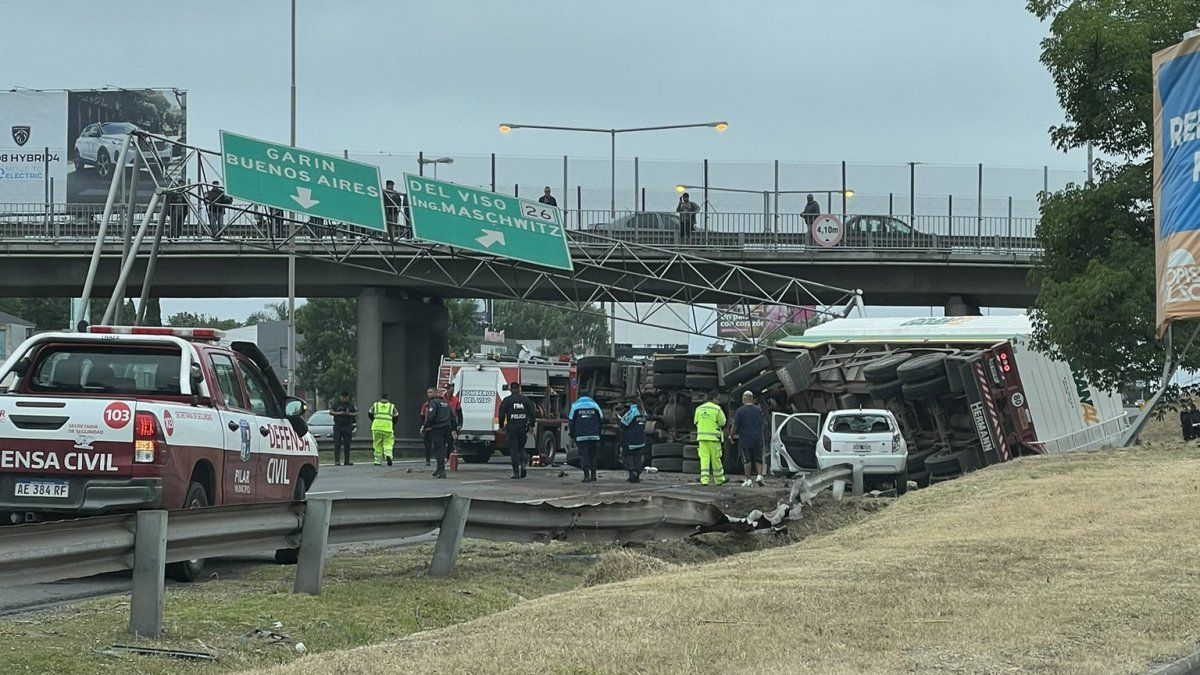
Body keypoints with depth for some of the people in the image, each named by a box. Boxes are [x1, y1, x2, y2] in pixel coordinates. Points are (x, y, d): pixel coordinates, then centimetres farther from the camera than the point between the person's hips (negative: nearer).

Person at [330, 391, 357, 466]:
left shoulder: (351, 404, 9)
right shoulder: (336, 403, 4)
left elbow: (356, 414, 5)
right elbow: (331, 412, -2)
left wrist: (349, 414, -15)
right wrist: (339, 413, -16)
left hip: (348, 426, 2)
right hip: (338, 426, -2)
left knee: (347, 444, 1)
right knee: (337, 444, -7)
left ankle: (347, 461, 4)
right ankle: (337, 461, -6)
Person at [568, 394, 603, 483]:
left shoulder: (575, 407, 4)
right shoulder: (595, 406, 8)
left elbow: (571, 422, 4)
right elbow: (601, 420, 11)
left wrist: (572, 435, 14)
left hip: (581, 436, -2)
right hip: (594, 435, 2)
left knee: (584, 456, -2)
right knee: (593, 456, 13)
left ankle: (587, 475, -12)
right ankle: (593, 475, 12)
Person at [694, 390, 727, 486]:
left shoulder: (699, 409, 6)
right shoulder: (717, 409, -7)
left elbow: (696, 422, 13)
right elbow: (723, 423, -3)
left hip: (701, 436, 3)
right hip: (714, 437, -3)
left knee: (704, 458, 2)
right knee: (716, 458, 7)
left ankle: (704, 479, -8)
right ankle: (719, 479, 17)